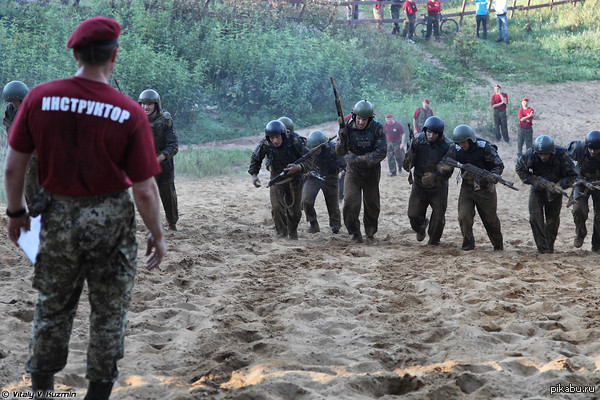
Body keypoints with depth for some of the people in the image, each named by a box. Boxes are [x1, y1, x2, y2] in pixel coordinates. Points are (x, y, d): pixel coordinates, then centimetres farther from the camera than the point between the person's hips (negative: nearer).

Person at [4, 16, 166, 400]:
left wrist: (16, 212, 13)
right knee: (109, 312, 15)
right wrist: (157, 236, 1)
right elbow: (145, 190, -13)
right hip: (111, 221, -2)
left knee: (53, 309, 20)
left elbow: (13, 167, -3)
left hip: (57, 217, 2)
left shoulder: (39, 98, -10)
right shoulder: (130, 113, -16)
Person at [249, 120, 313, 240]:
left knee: (295, 210, 8)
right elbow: (255, 158, 1)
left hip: (294, 179, -1)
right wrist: (254, 175, -10)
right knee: (276, 208, -14)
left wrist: (299, 167, -38)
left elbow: (309, 159, -19)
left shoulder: (294, 141, -26)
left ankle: (292, 232, 34)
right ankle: (282, 233, 6)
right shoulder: (265, 144, -20)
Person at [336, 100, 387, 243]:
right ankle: (355, 232, 4)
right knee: (350, 202, -13)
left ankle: (370, 232, 28)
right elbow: (341, 152, -16)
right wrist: (342, 139, -36)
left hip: (372, 170, 0)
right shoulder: (347, 127, -12)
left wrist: (362, 159, -28)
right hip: (353, 170, 0)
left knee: (372, 203, 8)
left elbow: (381, 152, -19)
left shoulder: (377, 128, -14)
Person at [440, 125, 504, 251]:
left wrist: (491, 177, -39)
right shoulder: (455, 149, -8)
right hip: (467, 187, 2)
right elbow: (442, 164, -8)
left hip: (485, 188, -2)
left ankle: (498, 246, 29)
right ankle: (468, 245, 4)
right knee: (464, 217, -13)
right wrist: (444, 167, -34)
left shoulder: (484, 147, -18)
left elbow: (499, 165, -18)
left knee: (491, 219, 9)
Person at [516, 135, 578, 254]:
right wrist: (533, 180, -16)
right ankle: (543, 249, -10)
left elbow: (572, 175, -13)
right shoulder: (530, 154, -23)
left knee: (552, 221, 6)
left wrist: (560, 185, -28)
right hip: (537, 189, 0)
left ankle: (550, 248, 24)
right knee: (535, 218, -13)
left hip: (554, 191, 0)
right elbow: (519, 168, -5)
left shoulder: (562, 155, -25)